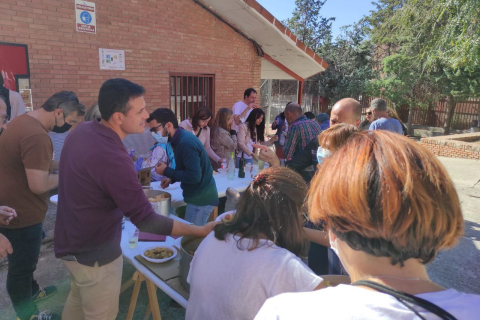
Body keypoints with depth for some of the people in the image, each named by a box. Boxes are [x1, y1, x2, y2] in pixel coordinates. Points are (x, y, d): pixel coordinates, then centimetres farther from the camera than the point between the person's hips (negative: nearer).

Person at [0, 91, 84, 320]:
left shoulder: (23, 121, 4)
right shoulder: (37, 136, -29)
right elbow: (38, 185, -30)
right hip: (21, 214, -10)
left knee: (23, 260, 29)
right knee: (22, 266, 11)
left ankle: (31, 291, 51)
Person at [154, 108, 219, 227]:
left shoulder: (185, 142, -24)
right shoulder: (182, 138, 5)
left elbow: (194, 176, -27)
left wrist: (166, 171, -16)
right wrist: (172, 178, 3)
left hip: (201, 198, -9)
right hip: (199, 196, 9)